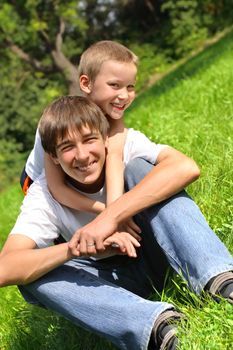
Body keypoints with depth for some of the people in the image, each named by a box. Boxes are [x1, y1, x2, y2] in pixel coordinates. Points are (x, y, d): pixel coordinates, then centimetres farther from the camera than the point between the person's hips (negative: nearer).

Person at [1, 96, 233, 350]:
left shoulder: (125, 144, -15)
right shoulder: (44, 195, -14)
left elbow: (186, 167, -36)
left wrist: (109, 216, -41)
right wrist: (78, 247, -42)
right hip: (113, 280, 1)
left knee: (138, 167, -23)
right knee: (31, 274, -26)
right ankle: (156, 324, -42)